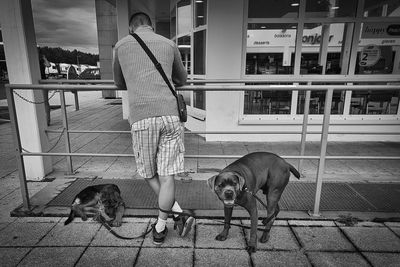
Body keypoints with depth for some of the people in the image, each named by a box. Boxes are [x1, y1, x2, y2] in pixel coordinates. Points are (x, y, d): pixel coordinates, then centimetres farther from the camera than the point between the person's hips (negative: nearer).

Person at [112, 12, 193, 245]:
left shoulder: (121, 46, 16)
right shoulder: (169, 44, 16)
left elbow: (119, 84, 29)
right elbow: (183, 80, 29)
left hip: (141, 117, 0)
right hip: (170, 115, 1)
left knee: (149, 174, 16)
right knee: (167, 175, 5)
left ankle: (179, 214, 18)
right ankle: (160, 227, 14)